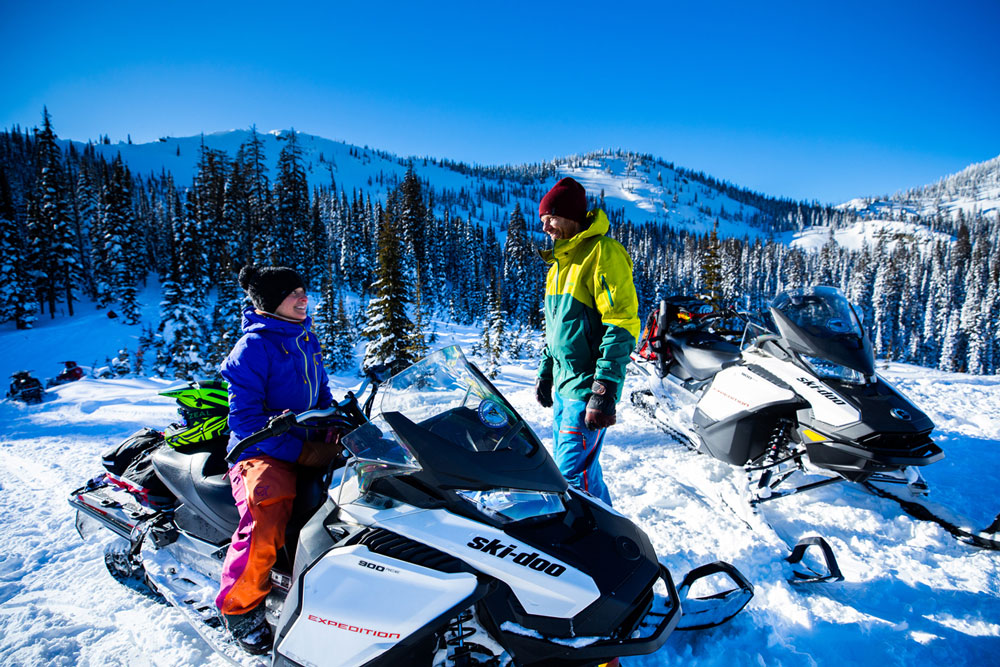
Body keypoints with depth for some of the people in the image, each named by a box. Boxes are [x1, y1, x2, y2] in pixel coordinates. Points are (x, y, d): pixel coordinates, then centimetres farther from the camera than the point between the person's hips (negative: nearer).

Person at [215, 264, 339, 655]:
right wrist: (300, 453, -22)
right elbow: (245, 418, -15)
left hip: (308, 444, 7)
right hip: (262, 451, -7)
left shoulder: (307, 340, 14)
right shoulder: (253, 346, -9)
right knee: (269, 510, -34)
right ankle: (239, 606, -9)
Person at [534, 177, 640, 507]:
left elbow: (622, 325, -19)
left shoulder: (603, 252, -12)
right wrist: (545, 373, 21)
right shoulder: (560, 261, 16)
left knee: (574, 475, -9)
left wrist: (605, 391, -23)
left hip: (587, 389, -9)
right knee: (572, 467, 15)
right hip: (563, 387, 9)